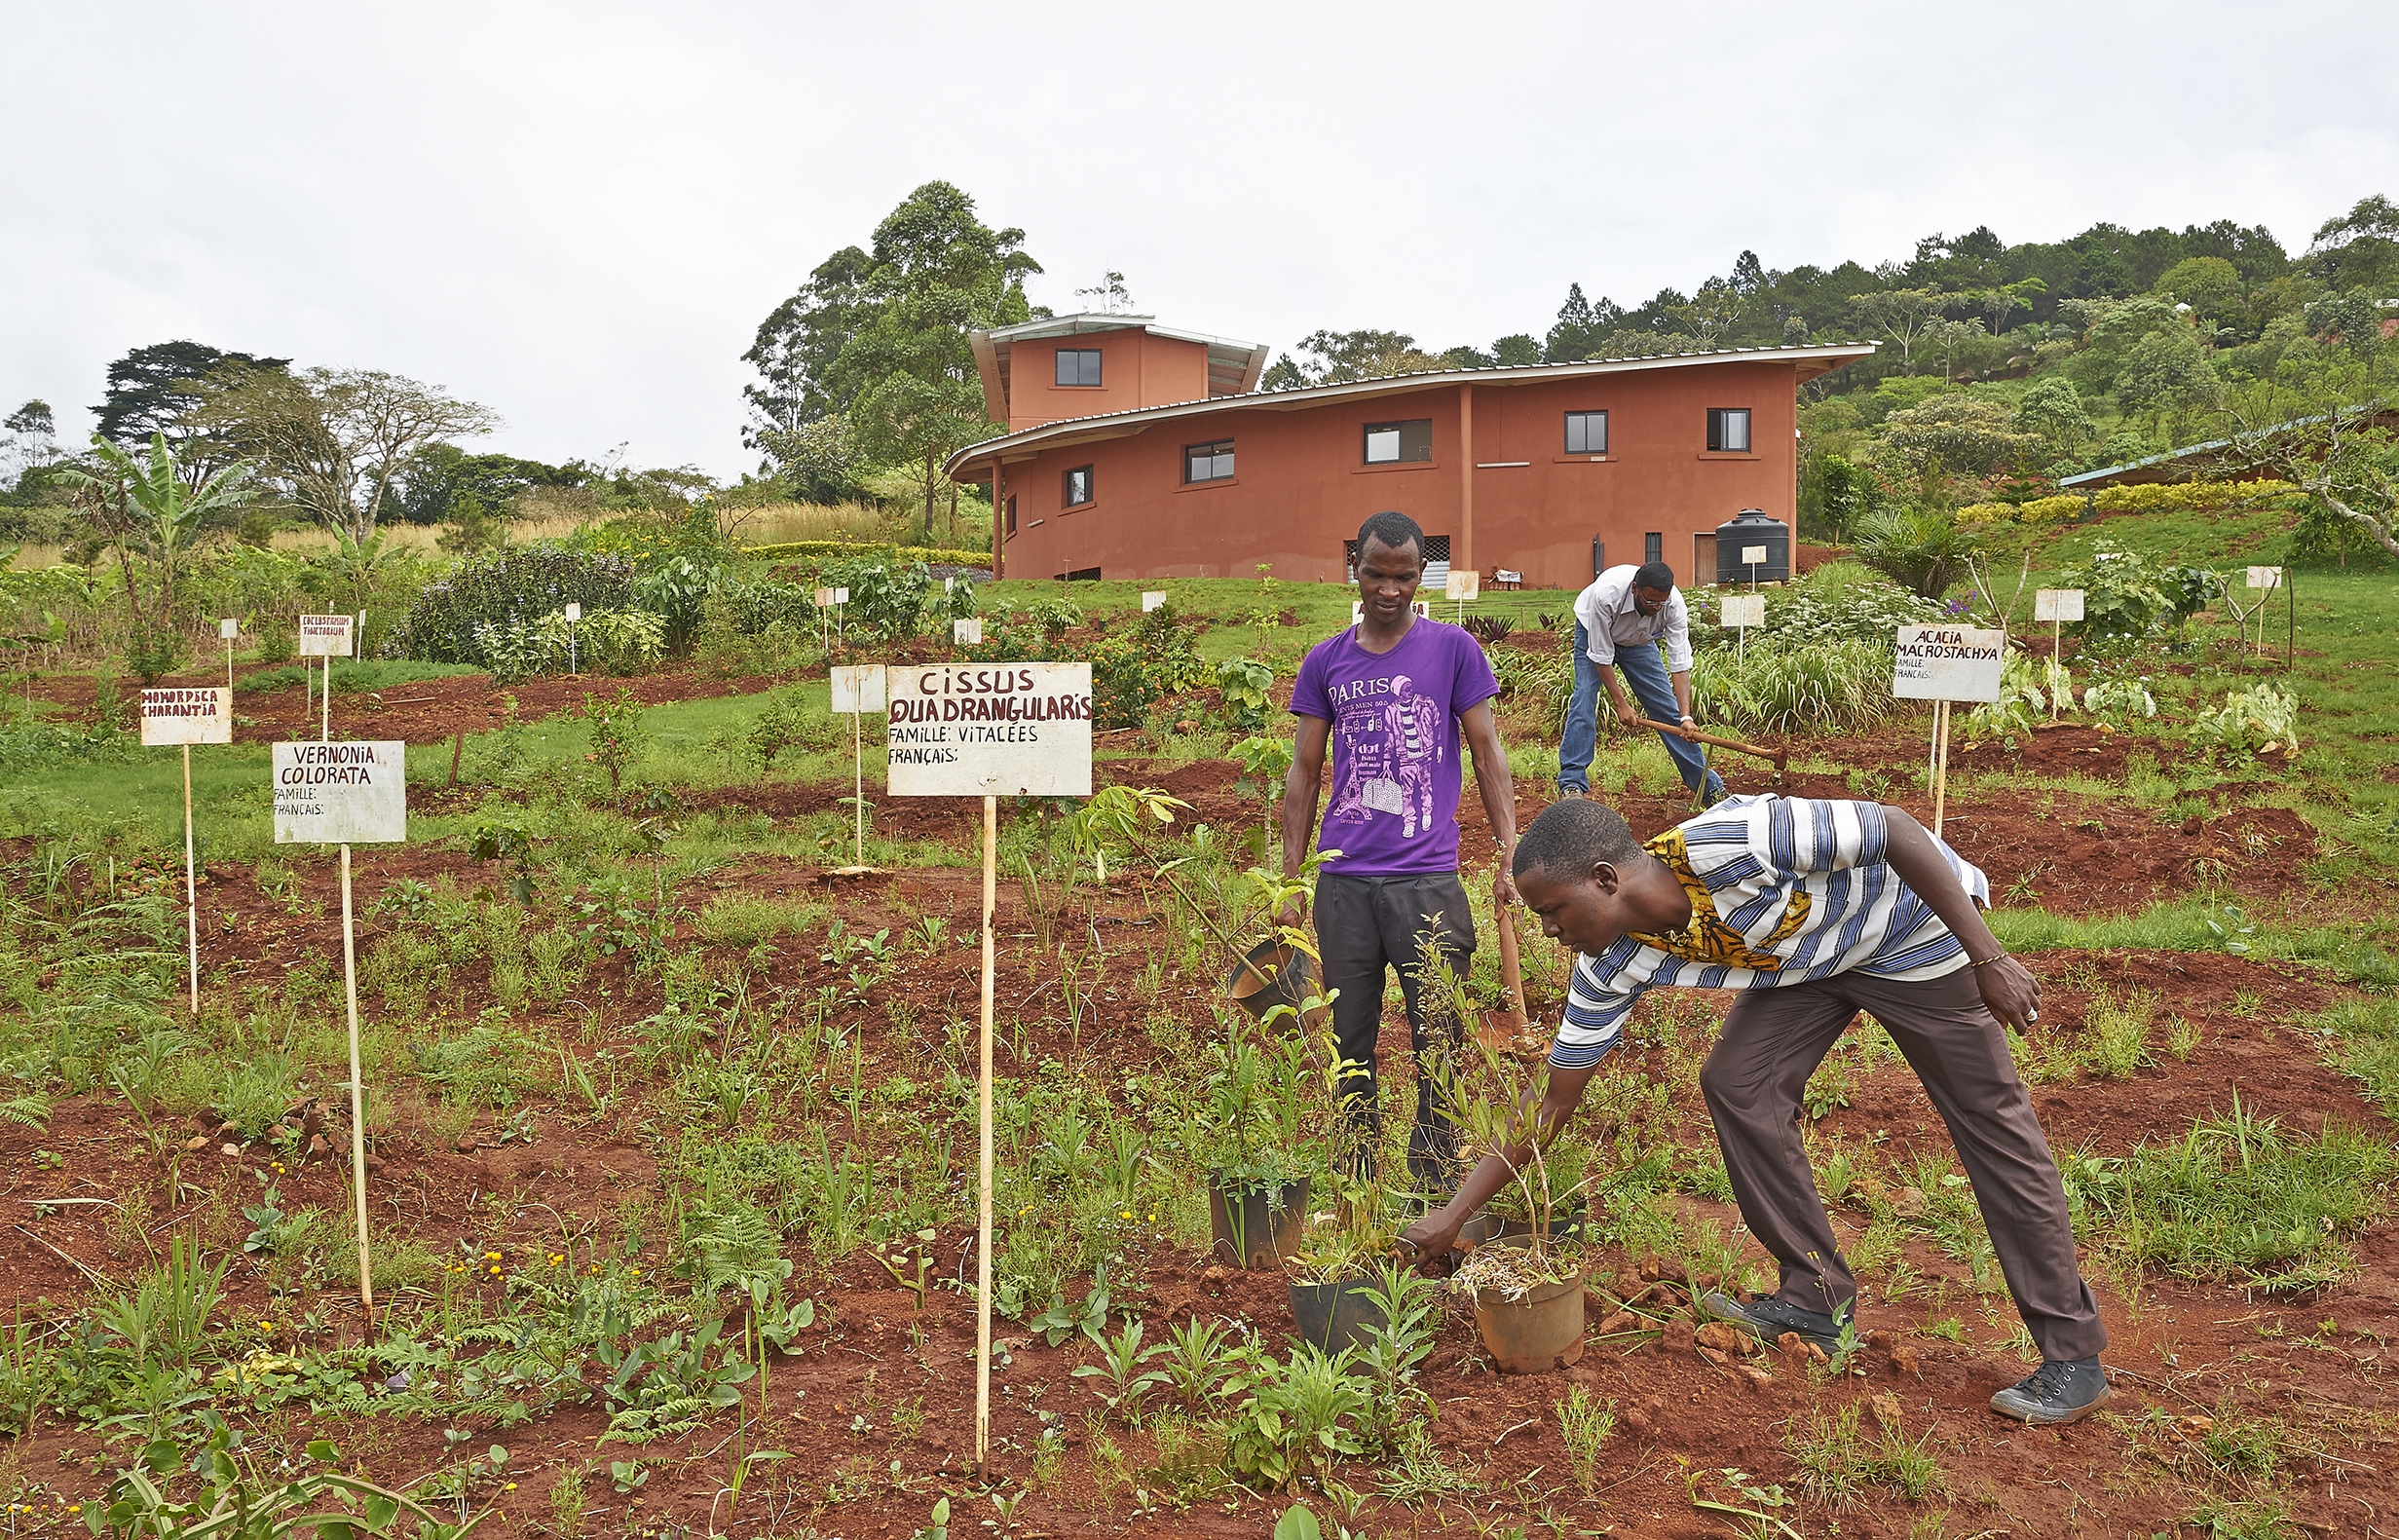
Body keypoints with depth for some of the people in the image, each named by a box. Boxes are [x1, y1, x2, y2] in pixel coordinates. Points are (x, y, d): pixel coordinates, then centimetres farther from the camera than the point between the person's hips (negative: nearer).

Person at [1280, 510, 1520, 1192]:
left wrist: (1510, 853, -7)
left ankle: (1434, 1192, 11)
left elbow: (1488, 755, 4)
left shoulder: (1453, 650, 3)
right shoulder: (1325, 663, 10)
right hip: (1344, 881, 3)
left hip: (1427, 879, -2)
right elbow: (1304, 773, 12)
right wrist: (1290, 879, 8)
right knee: (1351, 1044, 10)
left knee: (1438, 1045, 0)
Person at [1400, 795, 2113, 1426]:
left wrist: (1989, 960, -27)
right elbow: (1553, 1101, -9)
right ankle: (1818, 1298, 7)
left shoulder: (1727, 845, -39)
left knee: (1993, 1125, -4)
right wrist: (1452, 1215, -11)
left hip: (1912, 925, -6)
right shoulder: (1613, 965, -16)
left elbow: (1895, 829, -29)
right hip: (1805, 956, 6)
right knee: (1735, 1081, -7)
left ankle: (2074, 1357, 7)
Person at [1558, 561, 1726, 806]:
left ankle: (1705, 782, 6)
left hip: (1639, 641, 3)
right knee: (1584, 701, -21)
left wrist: (1686, 717, -39)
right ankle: (1571, 782, -15)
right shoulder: (1606, 595, -42)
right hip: (1594, 635, -3)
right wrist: (1620, 704, -28)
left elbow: (1679, 663, -31)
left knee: (1666, 705, -1)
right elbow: (1601, 656, -31)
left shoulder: (1674, 604, -33)